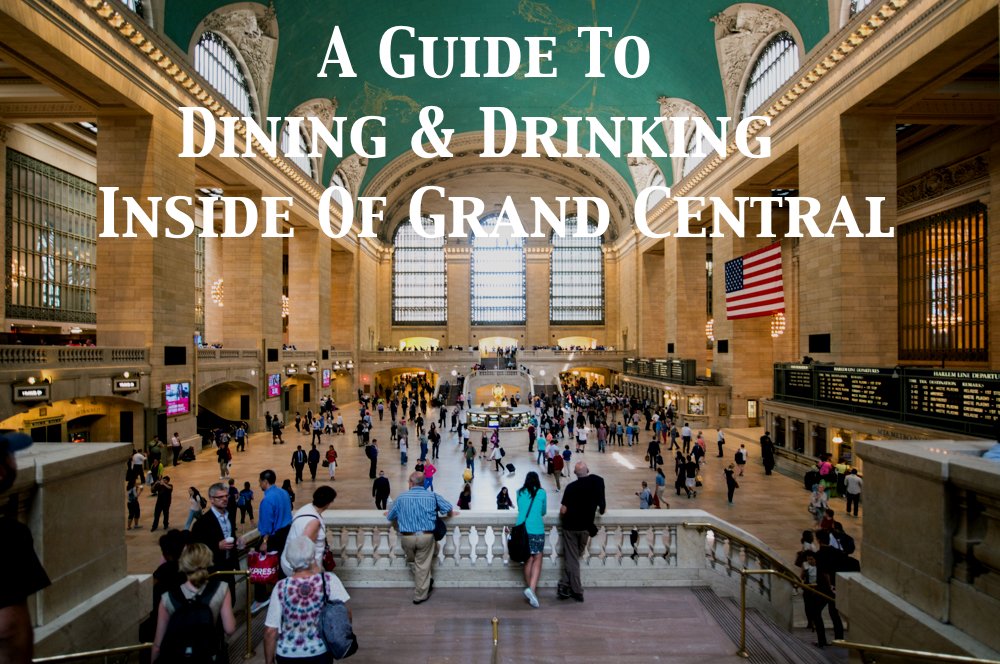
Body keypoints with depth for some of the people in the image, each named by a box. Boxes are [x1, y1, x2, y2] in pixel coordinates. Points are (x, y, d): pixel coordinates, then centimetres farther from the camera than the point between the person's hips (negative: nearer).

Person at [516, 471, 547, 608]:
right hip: (537, 530, -3)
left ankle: (529, 588, 19)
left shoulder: (520, 493, 9)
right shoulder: (541, 493, 3)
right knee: (537, 560, 2)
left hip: (522, 529, 3)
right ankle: (531, 588, -16)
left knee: (528, 560, 14)